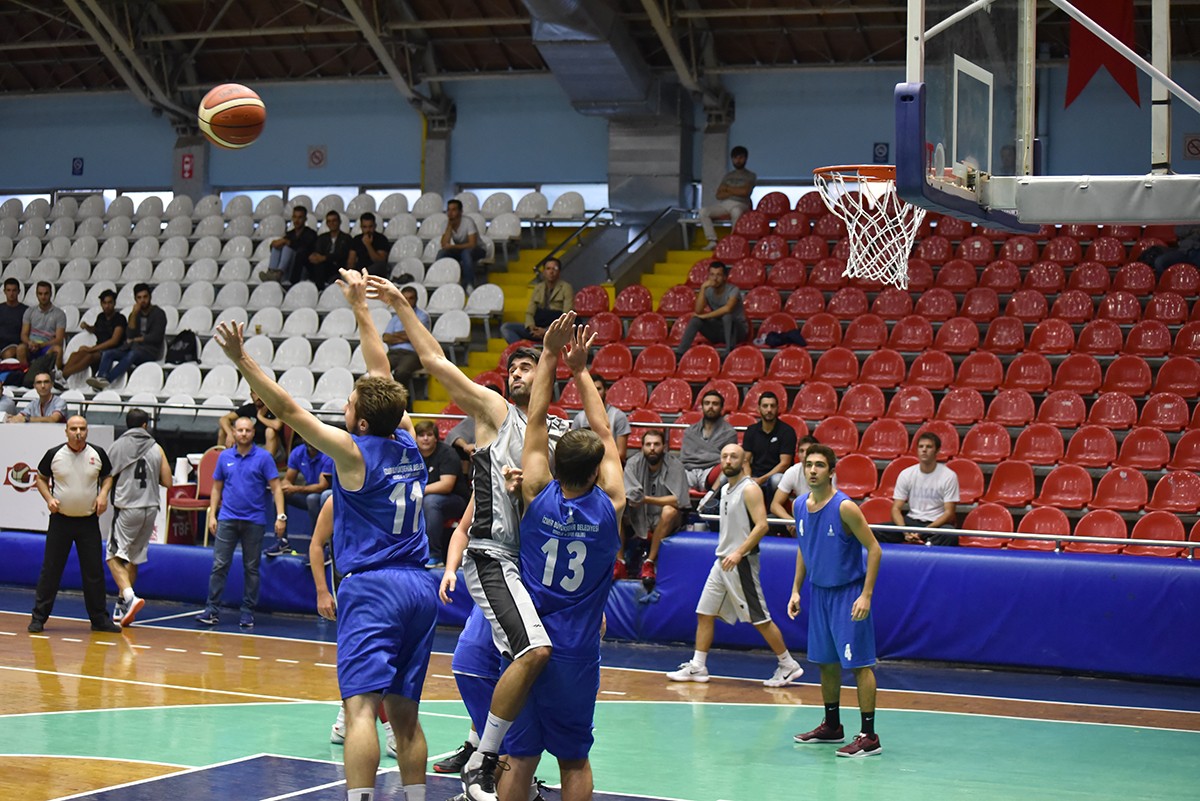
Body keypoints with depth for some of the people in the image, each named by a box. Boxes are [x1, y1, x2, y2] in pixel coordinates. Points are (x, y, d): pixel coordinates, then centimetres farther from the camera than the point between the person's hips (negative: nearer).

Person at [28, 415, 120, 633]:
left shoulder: (98, 454, -1)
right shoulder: (53, 454, -4)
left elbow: (108, 476, 14)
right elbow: (41, 478, 9)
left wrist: (103, 494, -4)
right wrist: (48, 498, -7)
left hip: (89, 520, 1)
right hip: (61, 519, -1)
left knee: (94, 571, 4)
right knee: (50, 569, 1)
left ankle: (99, 619, 13)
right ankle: (39, 617, 10)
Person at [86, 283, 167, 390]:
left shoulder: (158, 314, 1)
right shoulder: (135, 314, 15)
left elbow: (156, 337, -9)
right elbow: (129, 336, 1)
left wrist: (135, 340, -2)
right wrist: (134, 315, -8)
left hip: (150, 351, -6)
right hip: (132, 348, 6)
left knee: (132, 354, -37)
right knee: (107, 354, -17)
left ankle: (107, 380, -50)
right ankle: (100, 378, -42)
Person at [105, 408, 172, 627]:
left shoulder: (117, 447, -4)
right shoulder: (156, 449, 3)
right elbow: (167, 482, 4)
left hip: (126, 508, -4)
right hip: (150, 508, 4)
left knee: (115, 556, -2)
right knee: (133, 559, 16)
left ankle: (129, 597, -23)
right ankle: (121, 605, 24)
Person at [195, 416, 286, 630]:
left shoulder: (263, 457, -2)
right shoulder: (224, 457, 8)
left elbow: (276, 487, -4)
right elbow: (217, 488, 15)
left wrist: (280, 516, -13)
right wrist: (212, 515, 7)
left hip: (254, 520, -2)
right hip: (227, 518, 2)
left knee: (251, 568, 5)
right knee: (219, 565, -4)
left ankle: (247, 612, 11)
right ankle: (212, 610, -2)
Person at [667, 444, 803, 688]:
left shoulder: (750, 489, -13)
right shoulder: (725, 489, 14)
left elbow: (761, 525, -21)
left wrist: (739, 553, -27)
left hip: (741, 563, -9)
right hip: (723, 562, 9)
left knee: (759, 618, -4)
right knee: (704, 613, 7)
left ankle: (788, 665, 7)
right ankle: (697, 667, 14)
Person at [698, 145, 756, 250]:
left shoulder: (751, 176, 11)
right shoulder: (728, 175, 22)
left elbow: (744, 192, -8)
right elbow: (719, 195, 11)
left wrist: (727, 189, 4)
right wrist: (736, 192, -3)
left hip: (740, 205, -4)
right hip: (723, 204, 5)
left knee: (736, 211, -43)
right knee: (703, 211, -24)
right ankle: (712, 241, -27)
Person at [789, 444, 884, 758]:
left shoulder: (844, 507, -17)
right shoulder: (799, 506, 3)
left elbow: (874, 549, -14)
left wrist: (866, 595, -19)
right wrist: (796, 590, 12)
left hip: (848, 593, -7)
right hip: (819, 592, 7)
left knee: (859, 663, -7)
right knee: (826, 662, 14)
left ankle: (869, 737, -4)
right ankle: (832, 726, 27)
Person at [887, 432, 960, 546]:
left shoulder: (949, 476, -4)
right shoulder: (906, 474, 4)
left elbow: (949, 512, -7)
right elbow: (896, 509, 2)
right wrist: (905, 531, -20)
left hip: (937, 524, -2)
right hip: (911, 521, 3)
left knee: (950, 536, -39)